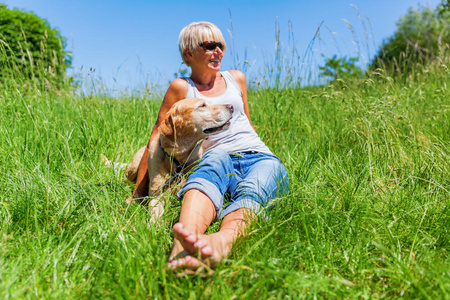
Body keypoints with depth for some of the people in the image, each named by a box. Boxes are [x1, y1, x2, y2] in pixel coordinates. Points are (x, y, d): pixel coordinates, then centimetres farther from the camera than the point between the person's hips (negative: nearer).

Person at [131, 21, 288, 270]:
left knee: (252, 191, -35)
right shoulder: (181, 87, 11)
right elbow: (157, 137, 7)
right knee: (216, 158, -40)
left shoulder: (236, 78, 23)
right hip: (217, 158, -3)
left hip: (260, 158, 3)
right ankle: (183, 246, -66)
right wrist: (139, 190, 4)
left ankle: (222, 241, -67)